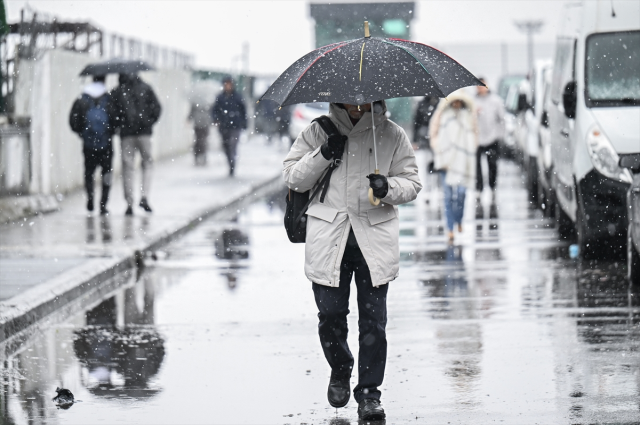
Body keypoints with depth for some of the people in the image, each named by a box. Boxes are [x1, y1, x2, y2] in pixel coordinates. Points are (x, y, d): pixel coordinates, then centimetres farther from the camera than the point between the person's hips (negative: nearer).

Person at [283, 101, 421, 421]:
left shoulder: (392, 136, 8)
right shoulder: (317, 133, 8)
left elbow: (412, 183, 10)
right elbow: (293, 178, 7)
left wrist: (388, 187, -12)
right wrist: (322, 155, -8)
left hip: (375, 239, 0)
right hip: (328, 238, 0)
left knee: (373, 320, -2)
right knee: (330, 314, 0)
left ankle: (369, 392, 8)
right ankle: (340, 370, 29)